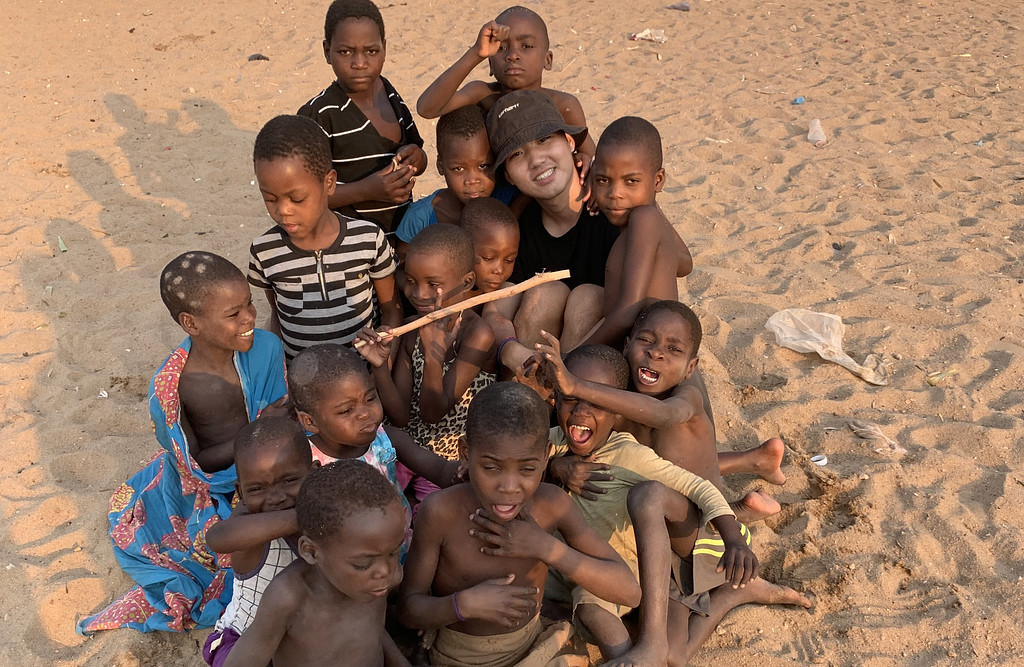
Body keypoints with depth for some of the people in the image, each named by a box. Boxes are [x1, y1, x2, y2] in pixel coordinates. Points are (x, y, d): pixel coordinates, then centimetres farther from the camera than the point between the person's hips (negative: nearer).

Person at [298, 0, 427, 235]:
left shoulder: (389, 94, 3)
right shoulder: (318, 115, -16)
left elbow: (419, 159, 15)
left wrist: (416, 159, -8)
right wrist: (366, 190, -27)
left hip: (402, 231, 6)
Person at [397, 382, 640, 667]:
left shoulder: (552, 504, -16)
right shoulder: (440, 512, -23)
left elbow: (629, 591, -16)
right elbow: (408, 608, -12)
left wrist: (545, 547, -26)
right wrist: (464, 603, -31)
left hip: (529, 644, 2)